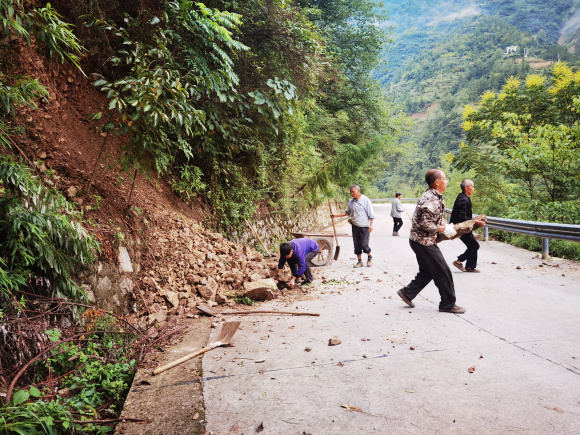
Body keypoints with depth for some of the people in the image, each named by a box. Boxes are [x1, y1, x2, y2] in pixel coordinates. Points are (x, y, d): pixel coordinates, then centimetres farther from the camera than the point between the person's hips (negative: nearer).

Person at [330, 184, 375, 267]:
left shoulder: (366, 200, -9)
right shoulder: (351, 201, 6)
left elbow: (371, 214, -7)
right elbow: (347, 212, 18)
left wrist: (371, 225, -16)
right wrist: (336, 215, 11)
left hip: (364, 226, -5)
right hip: (355, 225, 5)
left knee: (364, 244, -8)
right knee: (357, 244, 4)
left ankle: (369, 257, 19)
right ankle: (359, 261, 16)